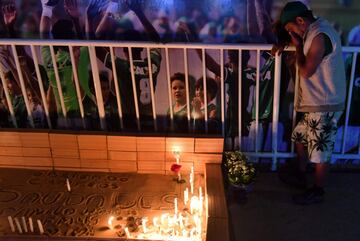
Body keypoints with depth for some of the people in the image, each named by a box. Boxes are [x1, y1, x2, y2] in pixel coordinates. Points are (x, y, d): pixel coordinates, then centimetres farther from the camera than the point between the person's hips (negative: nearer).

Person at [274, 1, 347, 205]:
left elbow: (306, 71, -22)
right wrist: (285, 43, 9)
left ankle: (318, 191, 20)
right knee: (300, 137, 22)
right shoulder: (315, 30, 9)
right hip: (315, 103, 10)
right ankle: (301, 174, 40)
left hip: (325, 106, -10)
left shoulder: (319, 35, -22)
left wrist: (298, 46, -10)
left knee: (320, 151, 4)